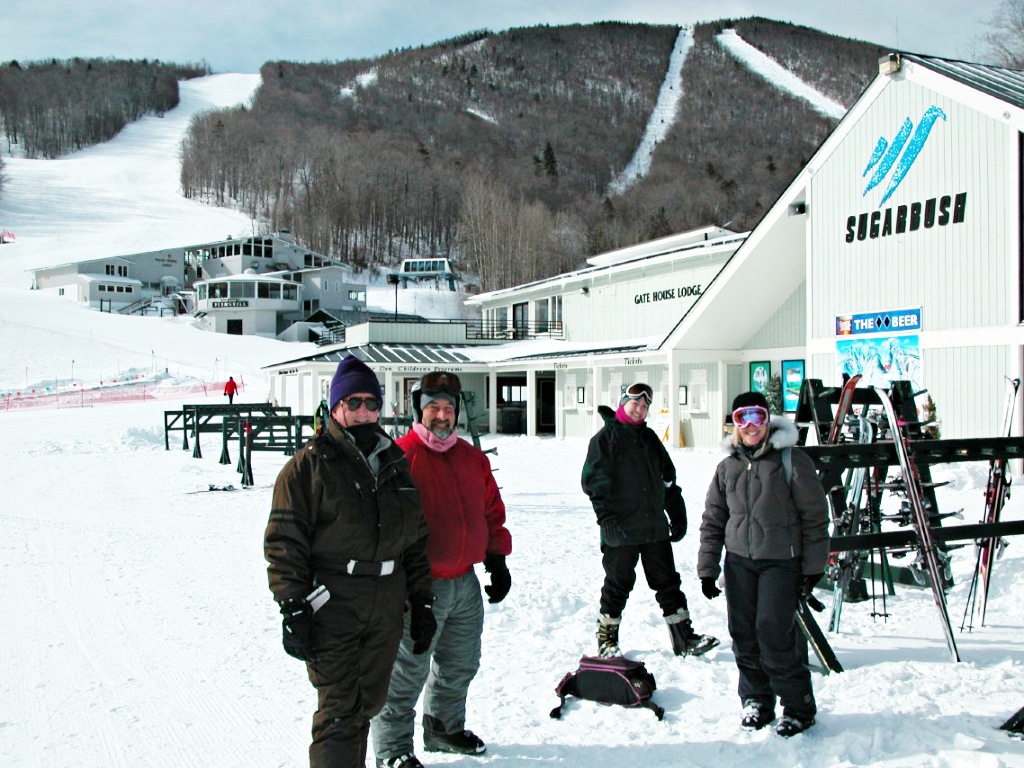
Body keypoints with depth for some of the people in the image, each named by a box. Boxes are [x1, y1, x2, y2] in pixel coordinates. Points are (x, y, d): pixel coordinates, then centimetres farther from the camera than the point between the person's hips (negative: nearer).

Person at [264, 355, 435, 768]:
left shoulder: (395, 463, 13)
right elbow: (285, 541, -8)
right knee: (339, 711, -5)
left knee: (368, 702, 15)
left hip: (386, 608, 6)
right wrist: (293, 609, -13)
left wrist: (422, 601, 14)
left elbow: (416, 538, 17)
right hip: (332, 607, -6)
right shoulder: (309, 465, -4)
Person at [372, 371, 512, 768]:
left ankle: (444, 728, 40)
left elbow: (492, 511, 18)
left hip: (466, 584, 7)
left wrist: (497, 560, 15)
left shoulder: (473, 458, 10)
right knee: (407, 671, 2)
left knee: (460, 665, 20)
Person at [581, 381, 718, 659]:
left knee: (668, 582, 10)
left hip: (655, 527, 6)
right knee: (618, 584, 4)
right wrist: (607, 518, -21)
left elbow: (668, 480, 18)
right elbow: (594, 480, -12)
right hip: (621, 531, -6)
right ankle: (607, 640, 19)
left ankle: (684, 637, 17)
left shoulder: (649, 438, 15)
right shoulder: (605, 438, -4)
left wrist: (678, 516, 14)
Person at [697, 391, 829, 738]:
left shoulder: (792, 460, -5)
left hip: (781, 562, -4)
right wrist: (707, 569, 10)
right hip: (739, 560, 5)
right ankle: (756, 701, 24)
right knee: (744, 634, 6)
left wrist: (813, 566, -4)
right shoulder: (728, 466, 9)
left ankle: (798, 707, 9)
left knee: (774, 634, -9)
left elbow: (815, 516, -3)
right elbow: (713, 521, 13)